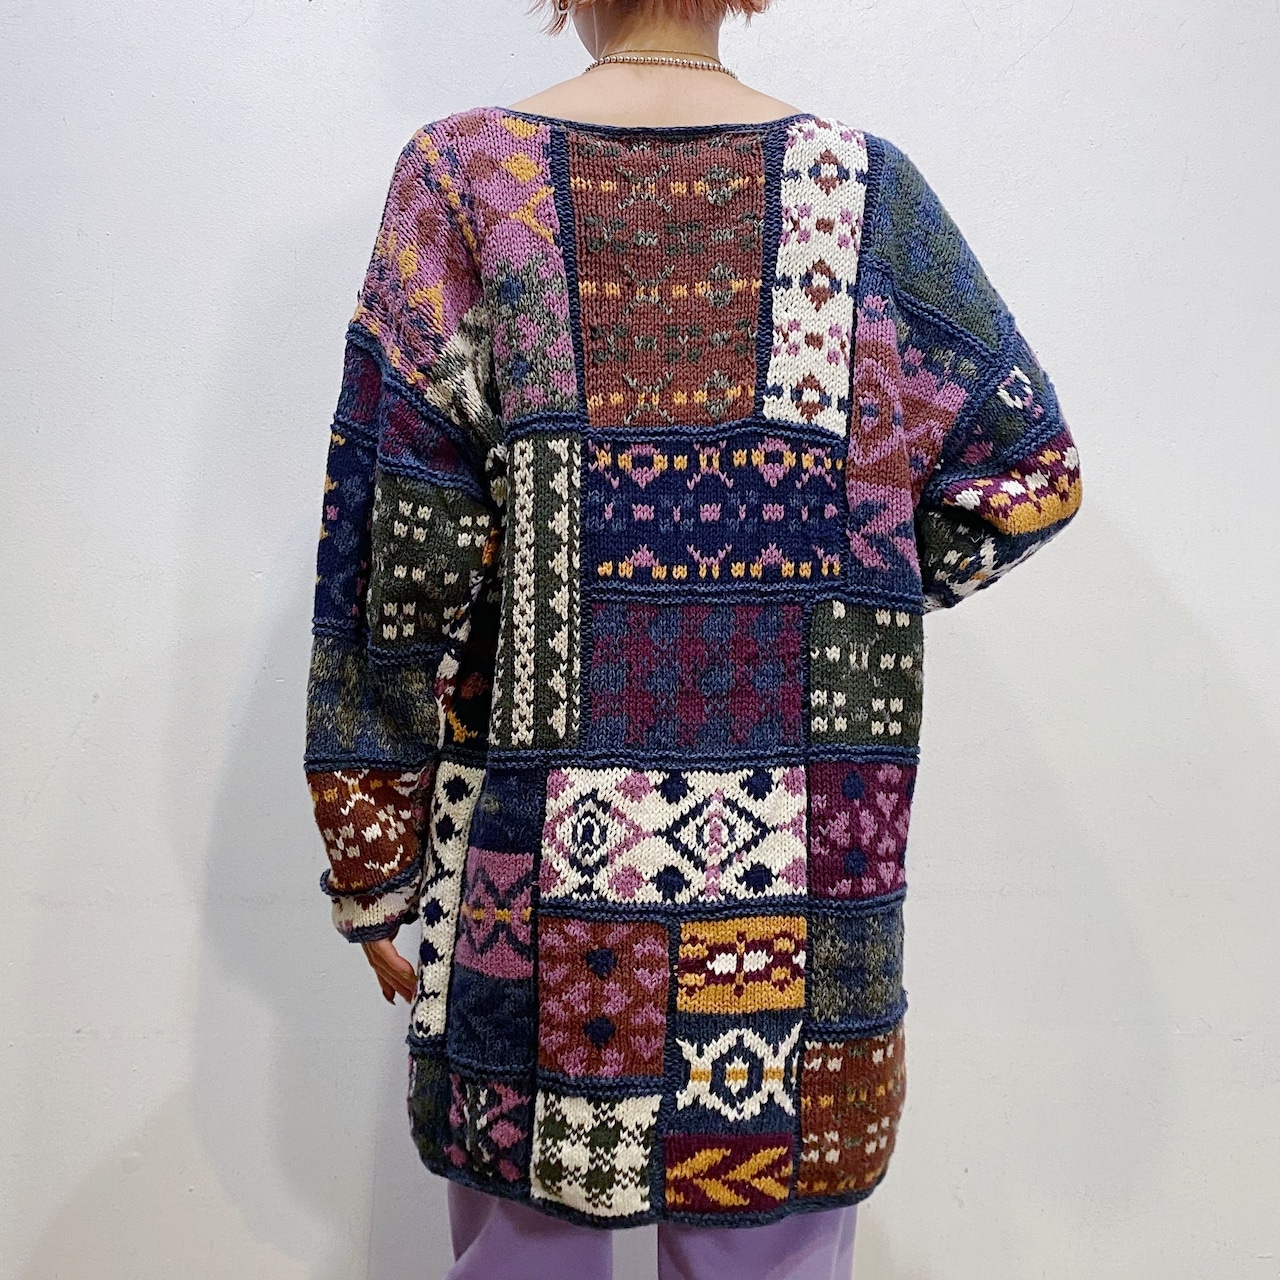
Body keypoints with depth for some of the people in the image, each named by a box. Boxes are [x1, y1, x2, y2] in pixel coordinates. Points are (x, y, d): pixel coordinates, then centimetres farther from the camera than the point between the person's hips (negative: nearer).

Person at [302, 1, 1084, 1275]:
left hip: (537, 838, 0)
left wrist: (372, 857, 0)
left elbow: (395, 545, -7)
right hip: (804, 847, 1)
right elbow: (1029, 474, 4)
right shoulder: (865, 186, 1)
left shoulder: (464, 177, -3)